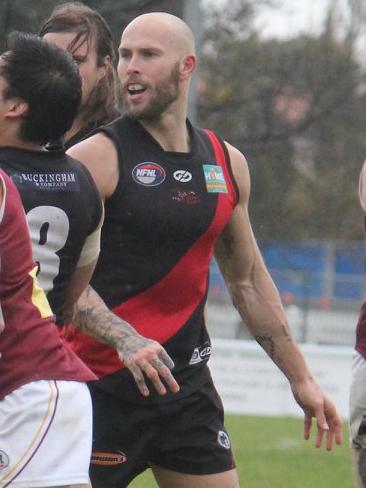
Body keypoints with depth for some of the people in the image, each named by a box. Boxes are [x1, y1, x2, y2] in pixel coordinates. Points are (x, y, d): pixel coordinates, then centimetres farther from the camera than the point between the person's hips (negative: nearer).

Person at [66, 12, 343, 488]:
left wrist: (300, 377, 19)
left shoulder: (228, 164, 10)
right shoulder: (97, 157, -8)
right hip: (102, 388, -5)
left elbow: (249, 279, 20)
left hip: (187, 387, 5)